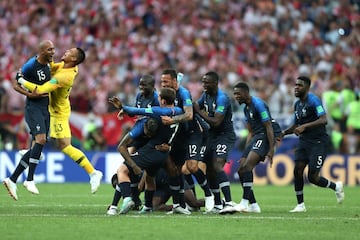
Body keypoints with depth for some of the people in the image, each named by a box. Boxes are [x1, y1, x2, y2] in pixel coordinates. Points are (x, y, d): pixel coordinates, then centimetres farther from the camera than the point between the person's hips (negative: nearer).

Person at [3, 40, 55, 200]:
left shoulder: (47, 65, 12)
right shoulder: (31, 65, -12)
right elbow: (16, 85, -8)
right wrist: (30, 94, -20)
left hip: (45, 109, 9)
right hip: (33, 108, -9)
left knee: (36, 148, 5)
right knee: (41, 139, -26)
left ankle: (12, 179, 12)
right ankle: (30, 179, -23)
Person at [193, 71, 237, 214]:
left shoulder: (222, 98, -20)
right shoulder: (206, 95, 8)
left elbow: (216, 122, -25)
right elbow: (194, 107, 15)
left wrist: (200, 112, -17)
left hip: (225, 136, -9)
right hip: (212, 136, 9)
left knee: (217, 166, -25)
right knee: (209, 169, 9)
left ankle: (229, 203, -32)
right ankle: (218, 205, 19)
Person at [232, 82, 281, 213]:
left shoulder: (258, 104, -12)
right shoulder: (246, 108, 18)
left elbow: (269, 127, -15)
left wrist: (271, 149, -19)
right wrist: (245, 153, 19)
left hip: (266, 136, -10)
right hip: (257, 136, 10)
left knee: (247, 166, -24)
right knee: (241, 170, 3)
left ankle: (245, 202, -28)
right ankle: (253, 205, 6)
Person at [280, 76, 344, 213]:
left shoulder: (313, 100, -13)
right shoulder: (297, 104, 13)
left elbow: (324, 120, -23)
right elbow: (296, 124, 25)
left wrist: (304, 126, -29)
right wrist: (284, 133, 7)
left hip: (318, 142, -7)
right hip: (304, 141, 7)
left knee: (313, 177, -9)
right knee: (297, 170, -9)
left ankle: (336, 187, 20)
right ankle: (300, 205, 0)